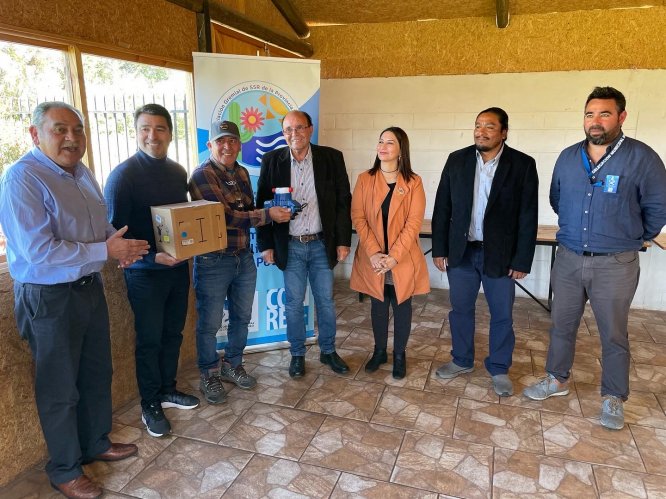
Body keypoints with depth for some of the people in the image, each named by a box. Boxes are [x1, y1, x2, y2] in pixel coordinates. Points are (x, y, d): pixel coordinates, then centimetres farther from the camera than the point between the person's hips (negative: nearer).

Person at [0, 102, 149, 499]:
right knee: (60, 388, 8)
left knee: (97, 374, 20)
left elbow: (100, 224, 17)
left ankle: (97, 443, 42)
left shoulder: (81, 172, 7)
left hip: (89, 286, 8)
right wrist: (107, 250, -24)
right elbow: (38, 252, -27)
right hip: (49, 298, -8)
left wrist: (119, 243, -5)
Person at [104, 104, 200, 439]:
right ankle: (150, 405, 24)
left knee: (173, 333, 16)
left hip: (178, 266, 6)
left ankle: (167, 390, 35)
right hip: (144, 272, -6)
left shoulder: (178, 172, 6)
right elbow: (115, 230, -14)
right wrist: (153, 256, -24)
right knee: (149, 339, 6)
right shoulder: (123, 175, -13)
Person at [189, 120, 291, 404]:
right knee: (210, 322, 7)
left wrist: (273, 207, -3)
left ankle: (232, 365, 37)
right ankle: (209, 375, 27)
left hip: (244, 257, 7)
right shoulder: (202, 175, -13)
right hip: (213, 260, -6)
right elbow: (224, 216, -21)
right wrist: (268, 215, -22)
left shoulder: (242, 173, 9)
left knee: (242, 317, 17)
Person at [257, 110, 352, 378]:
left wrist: (343, 241, -3)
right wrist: (266, 245, -2)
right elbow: (262, 204, 1)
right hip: (290, 246, 0)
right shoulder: (272, 161, -3)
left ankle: (328, 351, 31)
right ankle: (297, 354, 27)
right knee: (293, 303, 8)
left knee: (326, 301, 12)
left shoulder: (331, 158, -4)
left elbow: (343, 201, 0)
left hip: (322, 244, 1)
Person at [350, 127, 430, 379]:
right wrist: (373, 253, -14)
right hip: (373, 258, 1)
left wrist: (394, 256, -18)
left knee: (402, 306, 10)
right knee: (378, 305, 14)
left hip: (403, 259, -1)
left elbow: (414, 223, -9)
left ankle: (399, 355, 28)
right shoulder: (365, 179, 1)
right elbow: (358, 218, -4)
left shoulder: (413, 182, -4)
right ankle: (379, 351, 33)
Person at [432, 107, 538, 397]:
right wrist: (439, 249, -1)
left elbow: (528, 216, -6)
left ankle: (499, 369, 28)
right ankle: (462, 360, 33)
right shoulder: (457, 160, 1)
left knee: (502, 315, 9)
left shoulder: (523, 164, -6)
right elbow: (442, 207, 2)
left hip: (500, 254, -2)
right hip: (461, 251, 2)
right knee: (460, 309, 13)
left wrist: (522, 260, -8)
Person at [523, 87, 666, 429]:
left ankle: (613, 398, 26)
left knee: (613, 335, 9)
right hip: (568, 258, 4)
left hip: (615, 264, -3)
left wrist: (633, 239, 8)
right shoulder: (568, 157, 3)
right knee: (562, 325, 15)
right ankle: (557, 379, 34)